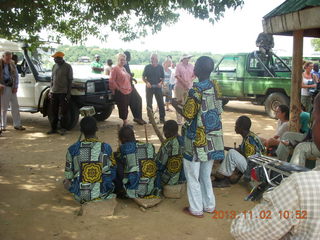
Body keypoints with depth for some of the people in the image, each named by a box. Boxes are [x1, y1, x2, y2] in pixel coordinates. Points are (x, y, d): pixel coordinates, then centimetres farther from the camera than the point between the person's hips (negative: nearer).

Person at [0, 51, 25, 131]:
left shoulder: (12, 64, 8)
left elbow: (16, 76, 12)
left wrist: (15, 87, 3)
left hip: (12, 88, 4)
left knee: (15, 106, 6)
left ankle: (17, 125, 13)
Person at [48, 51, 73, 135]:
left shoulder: (68, 67, -4)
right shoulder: (54, 66, 13)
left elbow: (70, 81, -6)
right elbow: (52, 79, 19)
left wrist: (69, 93, -11)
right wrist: (50, 90, 10)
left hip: (63, 93, -5)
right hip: (54, 92, 5)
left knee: (63, 112, -1)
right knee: (54, 112, 8)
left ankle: (63, 129, 9)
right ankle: (54, 128, 17)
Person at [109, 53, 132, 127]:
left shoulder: (124, 68, 18)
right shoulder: (115, 69, -7)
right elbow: (112, 80, -12)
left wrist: (130, 88, 15)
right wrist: (117, 88, -13)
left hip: (127, 91, 8)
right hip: (120, 92, -8)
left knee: (125, 107, 11)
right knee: (122, 108, -5)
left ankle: (125, 122, 17)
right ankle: (125, 122, 1)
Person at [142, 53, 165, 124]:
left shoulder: (160, 67, 5)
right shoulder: (147, 67, 2)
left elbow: (163, 77, 10)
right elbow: (143, 77, 6)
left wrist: (161, 83, -10)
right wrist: (147, 82, -12)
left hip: (158, 87, 0)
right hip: (149, 87, 0)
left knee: (161, 103, -1)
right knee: (149, 104, 3)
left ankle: (162, 118, 9)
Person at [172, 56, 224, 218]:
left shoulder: (196, 91, -20)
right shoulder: (214, 87, 2)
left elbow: (189, 116, -16)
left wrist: (176, 105, 0)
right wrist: (186, 104, 17)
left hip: (196, 139, -7)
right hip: (211, 140, 7)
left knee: (192, 175, 8)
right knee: (206, 174, 21)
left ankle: (196, 209, 17)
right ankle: (209, 205, 31)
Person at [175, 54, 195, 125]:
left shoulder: (191, 66, 11)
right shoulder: (179, 66, -1)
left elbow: (194, 75, 11)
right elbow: (177, 76, -8)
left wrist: (190, 80, -8)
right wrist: (184, 83, -15)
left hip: (189, 87, 4)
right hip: (180, 87, -3)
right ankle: (179, 120, 3)